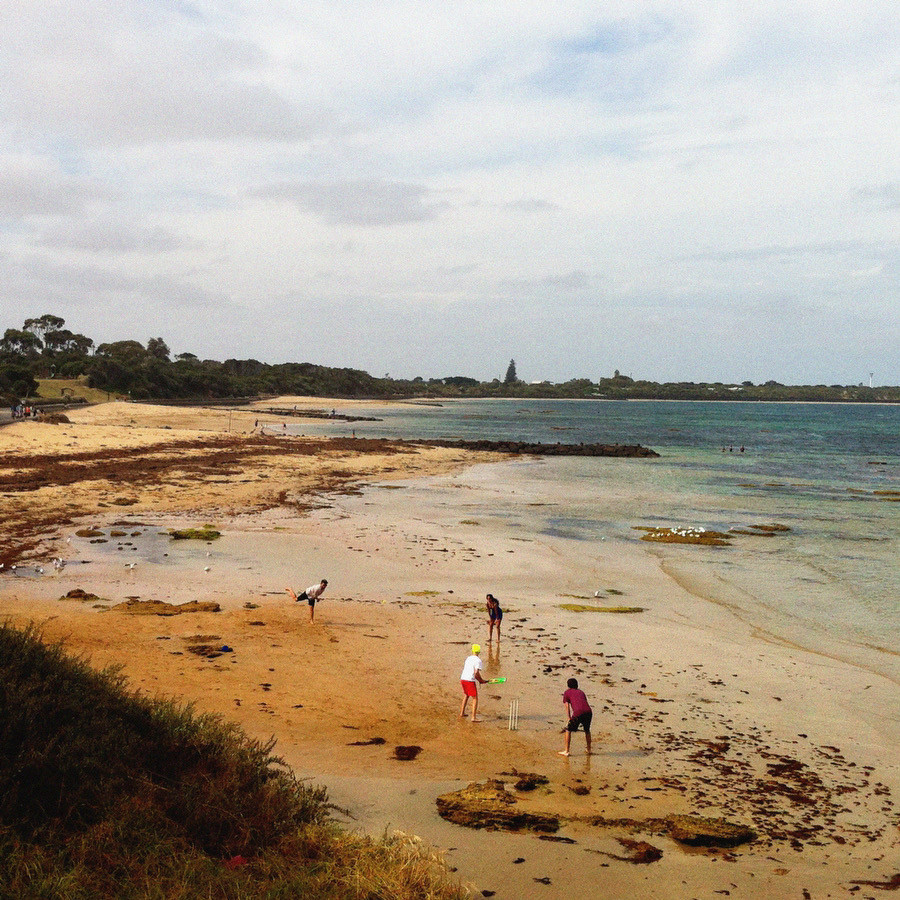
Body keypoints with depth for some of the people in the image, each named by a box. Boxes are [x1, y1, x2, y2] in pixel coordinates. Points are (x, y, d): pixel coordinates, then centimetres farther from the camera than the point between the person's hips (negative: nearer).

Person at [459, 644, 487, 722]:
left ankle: (462, 713, 32)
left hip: (463, 679, 7)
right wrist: (481, 680, -3)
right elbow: (476, 673, -19)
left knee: (466, 696, 27)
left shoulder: (468, 658, 14)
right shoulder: (478, 661, -9)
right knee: (475, 698, 0)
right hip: (470, 681, -7)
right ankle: (474, 717, -6)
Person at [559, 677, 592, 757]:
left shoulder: (567, 693, 19)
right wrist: (583, 720, 35)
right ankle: (589, 750, 34)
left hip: (578, 713, -4)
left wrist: (569, 719, 11)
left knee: (568, 730, 11)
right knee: (587, 730, 28)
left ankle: (566, 751, 10)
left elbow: (567, 707, 10)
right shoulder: (581, 692, 31)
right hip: (589, 711, 5)